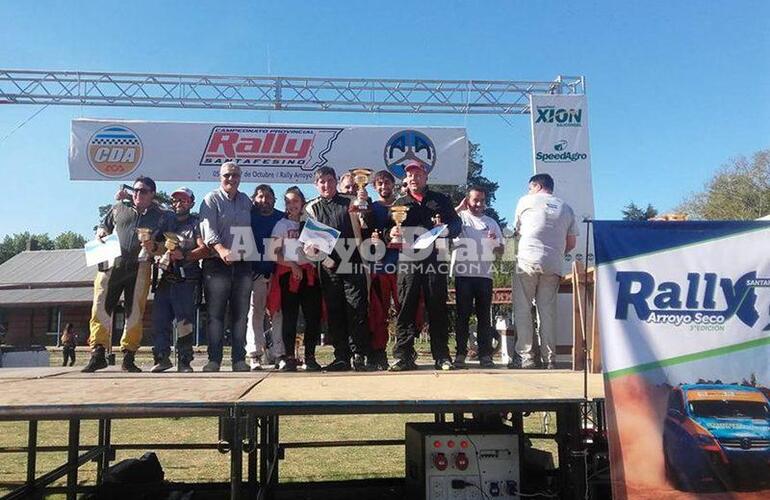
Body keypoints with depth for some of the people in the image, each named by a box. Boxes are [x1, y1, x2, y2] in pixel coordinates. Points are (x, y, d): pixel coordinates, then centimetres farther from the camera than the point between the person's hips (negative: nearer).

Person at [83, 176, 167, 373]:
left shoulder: (160, 216, 13)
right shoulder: (119, 208, 18)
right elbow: (103, 227, 25)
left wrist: (153, 247, -10)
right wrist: (101, 235, 3)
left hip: (139, 267, -1)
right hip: (111, 265, 1)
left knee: (135, 312, -1)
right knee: (101, 307, -8)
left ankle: (128, 358, 6)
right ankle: (98, 354, -6)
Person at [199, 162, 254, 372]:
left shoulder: (246, 201, 17)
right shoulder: (211, 200, 1)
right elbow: (208, 229, -13)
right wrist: (221, 249, -29)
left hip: (242, 264, 4)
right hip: (217, 264, -4)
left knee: (241, 314, 5)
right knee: (215, 313, -2)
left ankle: (239, 359, 11)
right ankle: (214, 359, 3)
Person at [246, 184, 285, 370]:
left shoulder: (283, 218, 12)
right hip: (256, 271, -1)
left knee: (279, 313, 0)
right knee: (255, 312, -3)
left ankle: (278, 352, 6)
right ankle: (254, 354, -1)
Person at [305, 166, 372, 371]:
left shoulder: (350, 203, 11)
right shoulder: (311, 208, 11)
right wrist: (325, 259, -7)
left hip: (352, 265, -1)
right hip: (328, 266, 1)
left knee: (357, 310, -3)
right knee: (334, 313, 4)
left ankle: (359, 356, 5)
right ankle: (341, 357, 12)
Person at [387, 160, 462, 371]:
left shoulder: (440, 200, 18)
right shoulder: (399, 203, 21)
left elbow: (457, 224, 13)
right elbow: (388, 230, 18)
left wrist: (446, 228, -9)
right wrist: (391, 233, -6)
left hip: (435, 260, 0)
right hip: (407, 261, 1)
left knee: (437, 308, -1)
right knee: (405, 309, -5)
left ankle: (442, 356, 5)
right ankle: (403, 356, -2)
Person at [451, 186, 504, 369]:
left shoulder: (491, 222, 18)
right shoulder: (459, 217, 7)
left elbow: (500, 250, 18)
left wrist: (495, 242, -4)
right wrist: (459, 208, -6)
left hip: (485, 274, 3)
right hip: (463, 273, -3)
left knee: (484, 316, 4)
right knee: (463, 315, 0)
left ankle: (485, 354, 7)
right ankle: (460, 354, 4)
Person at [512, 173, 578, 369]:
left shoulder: (526, 201, 8)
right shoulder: (565, 208, 17)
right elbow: (571, 243, 14)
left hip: (528, 260, -4)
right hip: (554, 265, 4)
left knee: (523, 309, 0)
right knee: (548, 311, 6)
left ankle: (526, 356, -4)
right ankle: (550, 358, 5)